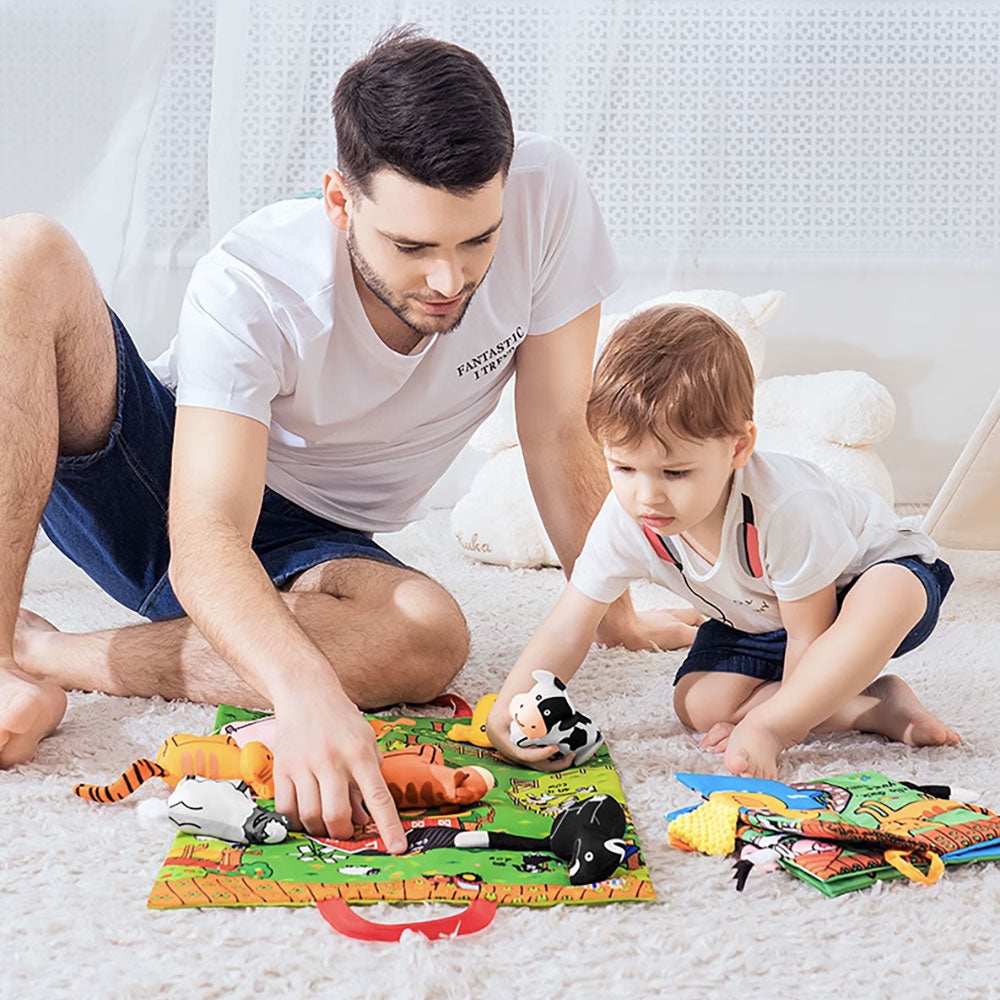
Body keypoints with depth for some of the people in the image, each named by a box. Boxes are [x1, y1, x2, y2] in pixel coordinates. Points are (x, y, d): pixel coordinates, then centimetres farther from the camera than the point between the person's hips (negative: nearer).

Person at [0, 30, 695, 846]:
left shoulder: (548, 198, -23)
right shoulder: (249, 287, -29)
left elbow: (559, 432, -12)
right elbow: (204, 543, -37)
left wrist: (612, 611, -9)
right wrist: (306, 688, -55)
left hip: (308, 543, 2)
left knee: (432, 639, -34)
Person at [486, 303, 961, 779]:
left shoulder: (784, 510, -40)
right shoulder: (626, 519, -25)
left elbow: (808, 637, -28)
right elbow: (565, 631, -21)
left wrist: (769, 729, -27)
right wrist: (506, 712, -36)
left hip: (860, 578, -5)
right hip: (757, 620, 5)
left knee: (892, 595, -40)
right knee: (697, 704, -19)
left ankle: (764, 721, -32)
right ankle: (874, 705, -11)